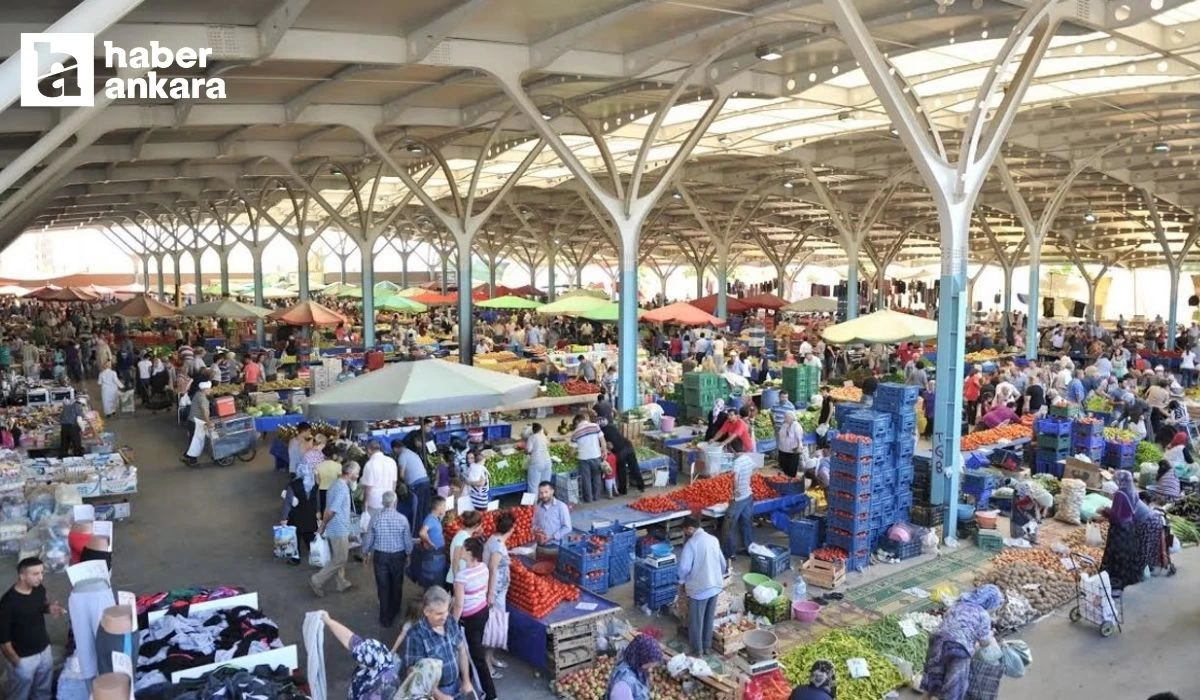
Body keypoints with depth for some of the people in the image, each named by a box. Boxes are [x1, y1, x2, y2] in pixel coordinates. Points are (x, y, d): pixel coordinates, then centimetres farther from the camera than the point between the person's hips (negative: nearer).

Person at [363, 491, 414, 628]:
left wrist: (365, 553, 14)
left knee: (383, 587, 10)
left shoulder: (375, 518, -14)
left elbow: (368, 539, -4)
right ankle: (395, 611, 40)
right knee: (396, 584, 21)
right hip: (398, 555, 0)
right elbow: (408, 540, -7)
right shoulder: (402, 519, -15)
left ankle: (385, 619, 15)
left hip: (380, 555, 0)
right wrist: (408, 553, 12)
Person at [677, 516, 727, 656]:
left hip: (698, 588, -7)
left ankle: (697, 651, 16)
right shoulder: (713, 539, 6)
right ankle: (707, 647, 30)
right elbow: (723, 564, 14)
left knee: (696, 621, 8)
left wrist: (682, 583, -2)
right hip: (715, 585, 7)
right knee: (709, 619, 20)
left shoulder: (691, 543, -16)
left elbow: (684, 567, -19)